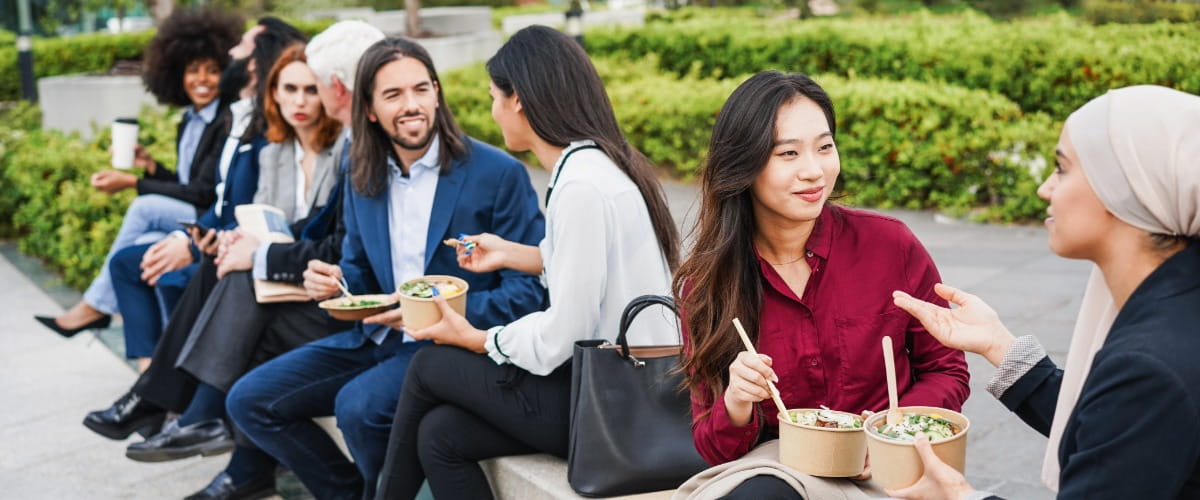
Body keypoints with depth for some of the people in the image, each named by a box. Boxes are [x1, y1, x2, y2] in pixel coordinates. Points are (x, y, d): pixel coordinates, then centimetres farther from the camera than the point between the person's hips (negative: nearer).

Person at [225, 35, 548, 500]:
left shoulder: (498, 173, -12)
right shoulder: (363, 177, 7)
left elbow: (528, 292, -12)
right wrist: (333, 282, -6)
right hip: (377, 339, 7)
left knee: (358, 406, -32)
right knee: (249, 400, -1)